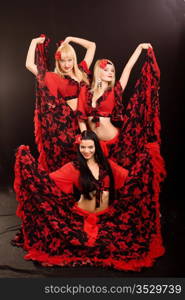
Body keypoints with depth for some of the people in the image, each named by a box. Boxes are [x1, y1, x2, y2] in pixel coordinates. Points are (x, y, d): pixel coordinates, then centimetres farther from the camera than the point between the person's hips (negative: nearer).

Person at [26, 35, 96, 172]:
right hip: (66, 122, -4)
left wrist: (70, 39, 15)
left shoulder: (81, 71, 10)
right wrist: (34, 42, 3)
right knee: (65, 163, 6)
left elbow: (92, 46, 16)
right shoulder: (53, 78, 0)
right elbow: (29, 64, -8)